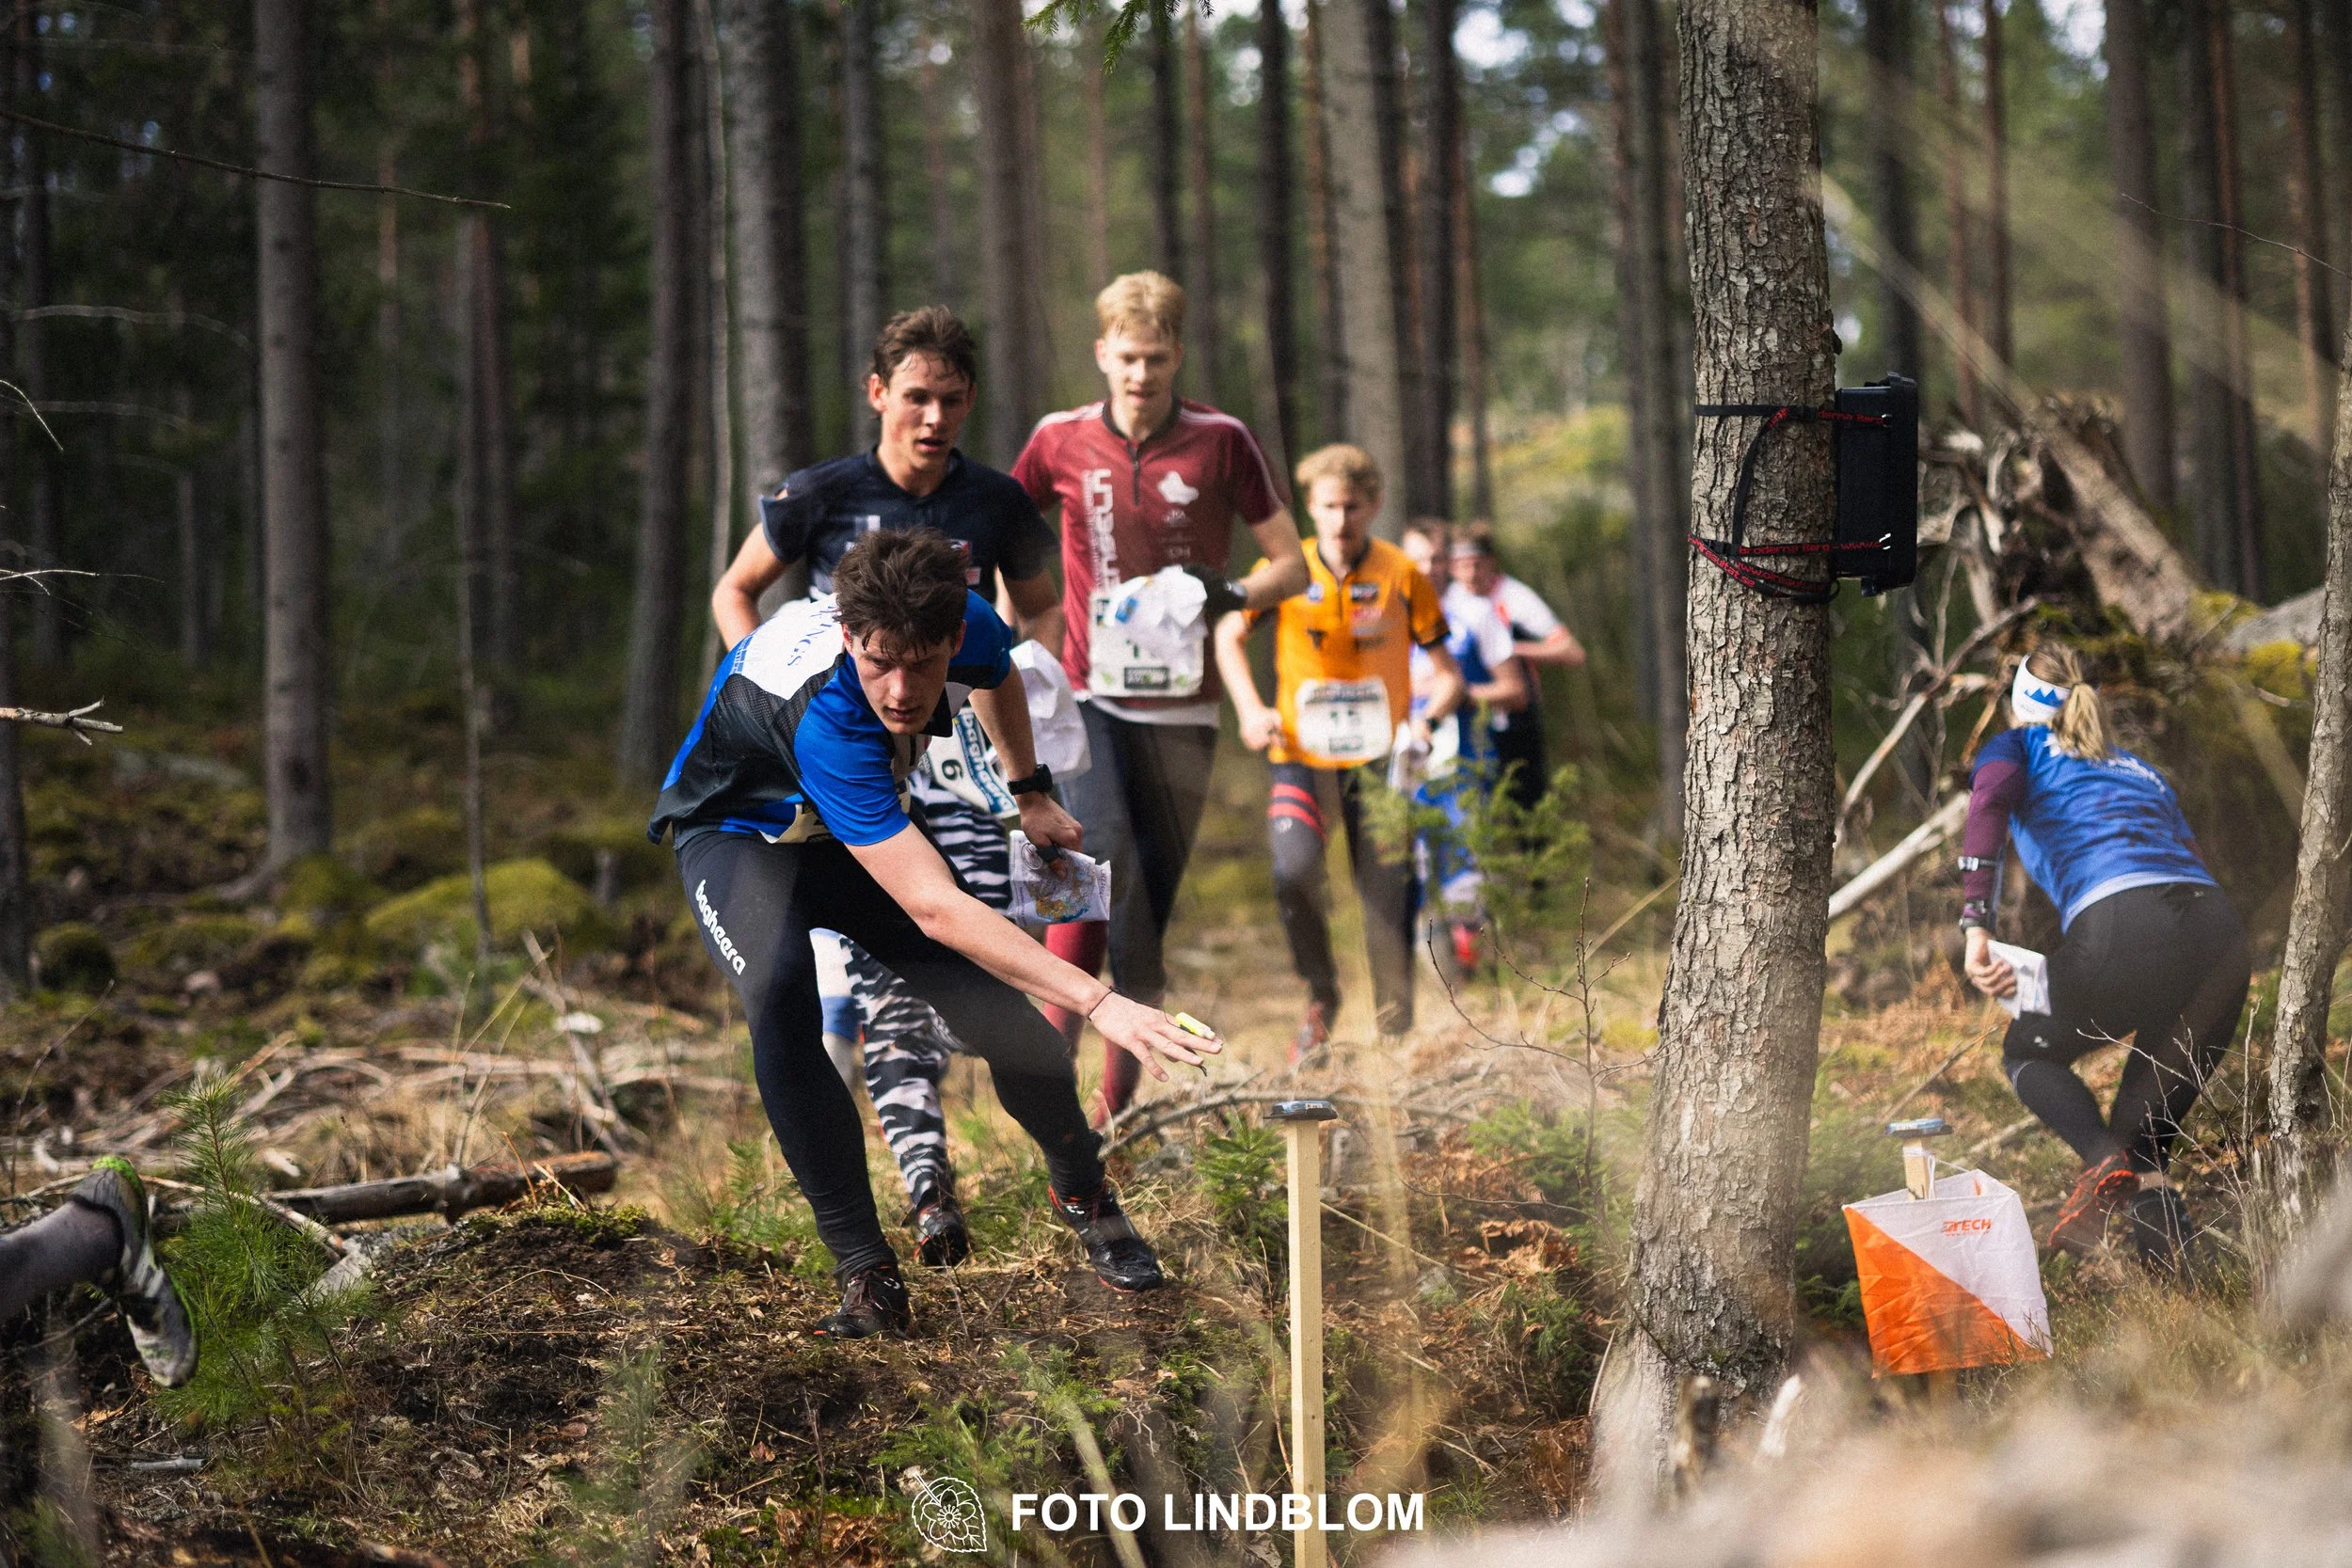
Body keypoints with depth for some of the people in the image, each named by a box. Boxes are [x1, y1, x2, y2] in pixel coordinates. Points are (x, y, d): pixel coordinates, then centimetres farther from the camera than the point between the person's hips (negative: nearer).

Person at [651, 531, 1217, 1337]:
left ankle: (1081, 1188, 24)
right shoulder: (827, 719, -43)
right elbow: (935, 908, -48)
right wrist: (1100, 1003, -53)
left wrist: (1030, 794, 15)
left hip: (863, 829, 5)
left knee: (1010, 1026, -10)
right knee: (781, 991, -37)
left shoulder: (967, 623, -25)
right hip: (739, 835, -5)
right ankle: (865, 1271, -26)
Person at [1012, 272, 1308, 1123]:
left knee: (1152, 903, 5)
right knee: (1102, 852, -25)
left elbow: (1292, 564, 4)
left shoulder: (1221, 442, 0)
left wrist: (1233, 595, -16)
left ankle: (1118, 1110, 17)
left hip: (1180, 709, 1)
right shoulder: (1061, 441, 2)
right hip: (1087, 699, -1)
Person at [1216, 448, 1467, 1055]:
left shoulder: (1402, 577, -2)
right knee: (1295, 871, -22)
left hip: (1378, 756, 0)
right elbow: (1229, 636, 14)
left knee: (1386, 890, -2)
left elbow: (1448, 673, 2)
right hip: (1301, 753, 0)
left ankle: (1395, 1033, 12)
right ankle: (1320, 997, 1)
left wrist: (1427, 719, -18)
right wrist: (1250, 709, 0)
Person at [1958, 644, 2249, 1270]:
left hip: (2120, 924, -5)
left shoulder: (2016, 746, 22)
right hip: (2223, 932, 5)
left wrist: (1975, 929, -8)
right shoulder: (2141, 770, 37)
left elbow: (1987, 801, -1)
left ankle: (2106, 1160, -7)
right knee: (2152, 1112, 21)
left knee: (2028, 1054, 20)